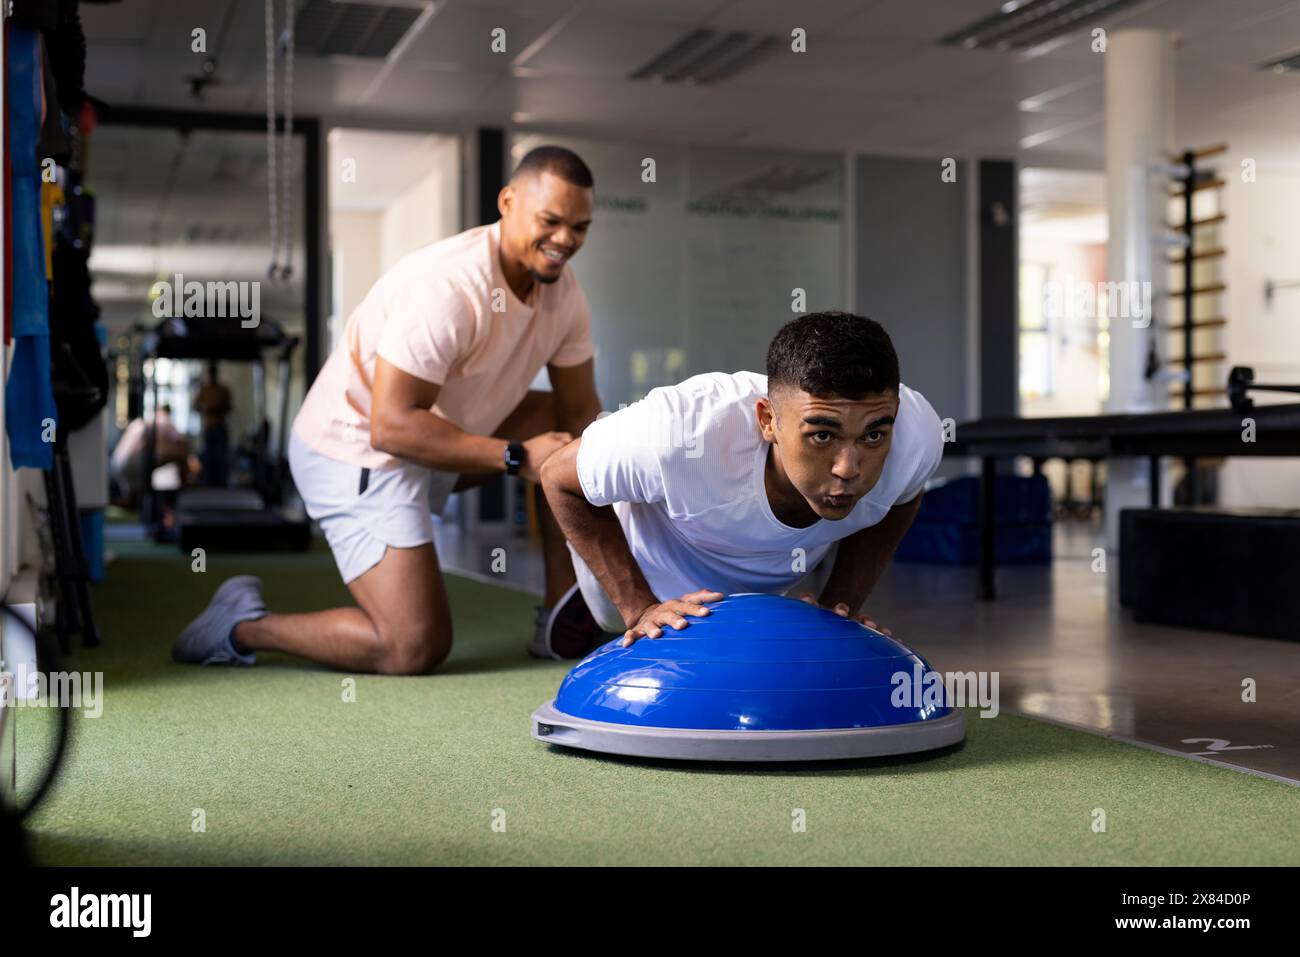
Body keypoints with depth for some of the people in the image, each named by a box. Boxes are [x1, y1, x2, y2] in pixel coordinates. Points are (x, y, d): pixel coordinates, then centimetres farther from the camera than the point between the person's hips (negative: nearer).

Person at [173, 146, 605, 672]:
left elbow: (581, 412, 3)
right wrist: (517, 456, -31)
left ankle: (563, 618, 8)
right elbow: (392, 426, -32)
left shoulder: (562, 288, -3)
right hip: (358, 451, -9)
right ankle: (243, 625, 3)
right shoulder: (447, 287, -29)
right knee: (415, 649, -15)